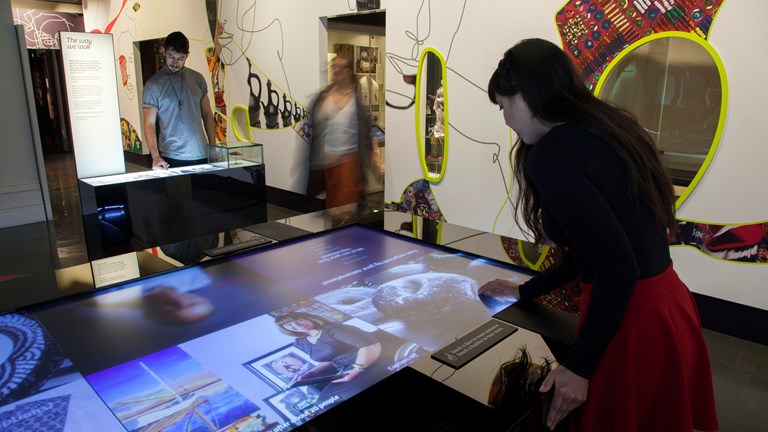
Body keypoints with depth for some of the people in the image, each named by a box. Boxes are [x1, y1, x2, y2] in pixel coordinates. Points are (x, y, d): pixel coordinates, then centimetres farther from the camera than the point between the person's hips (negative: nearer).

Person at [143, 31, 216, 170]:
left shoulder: (198, 79, 7)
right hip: (171, 158, -3)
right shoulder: (153, 84, -2)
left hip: (201, 155, 3)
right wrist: (155, 156, -19)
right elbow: (149, 124, -5)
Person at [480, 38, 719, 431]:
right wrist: (526, 291, 21)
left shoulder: (550, 156, -20)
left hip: (631, 323, -9)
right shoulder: (605, 129, 7)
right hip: (670, 310, 9)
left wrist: (579, 366, -14)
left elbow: (618, 270, -23)